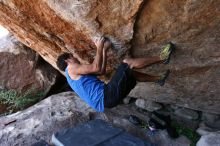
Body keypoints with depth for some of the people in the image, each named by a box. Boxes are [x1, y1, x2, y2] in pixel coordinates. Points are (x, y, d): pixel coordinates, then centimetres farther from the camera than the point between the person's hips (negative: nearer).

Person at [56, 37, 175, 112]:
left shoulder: (74, 77, 29)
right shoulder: (71, 68, 0)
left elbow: (102, 71, 23)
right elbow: (96, 68, -13)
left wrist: (104, 50, 23)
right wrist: (99, 48, 0)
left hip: (106, 98, 10)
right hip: (107, 96, -10)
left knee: (130, 73, 24)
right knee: (127, 63, -8)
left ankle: (158, 79, 29)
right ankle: (161, 58, 4)